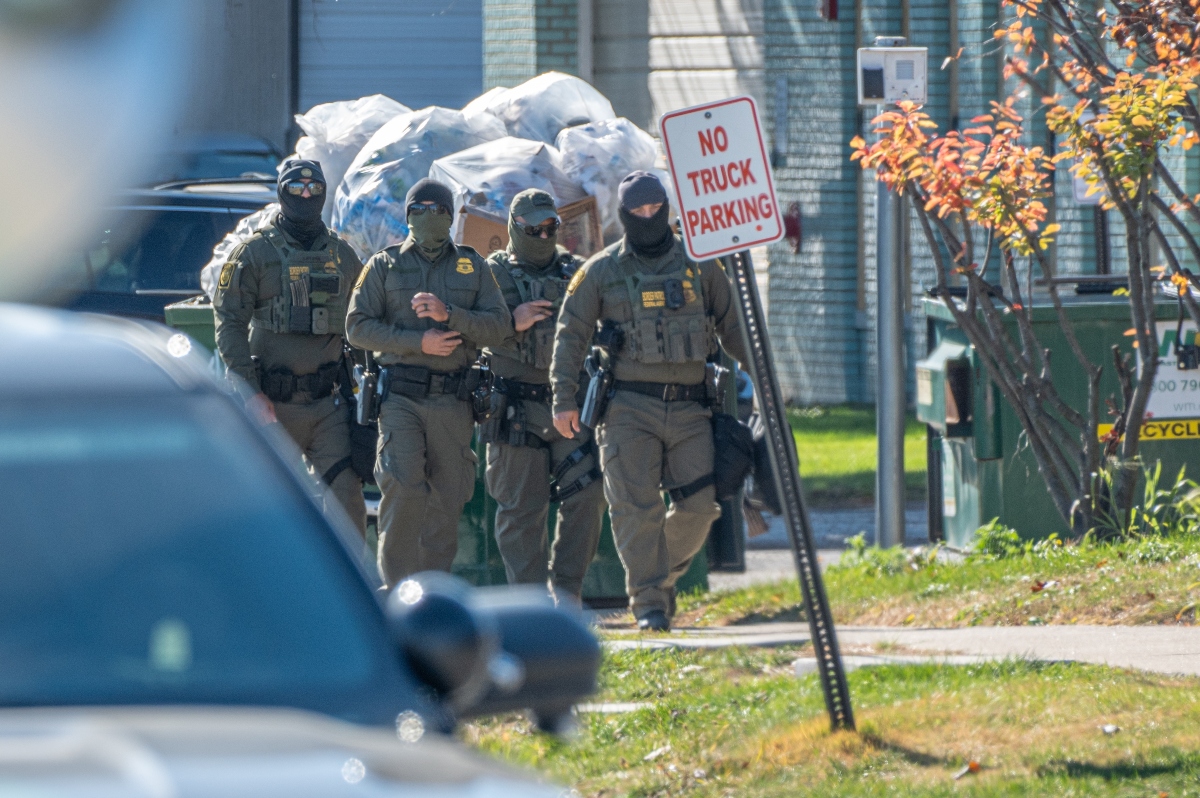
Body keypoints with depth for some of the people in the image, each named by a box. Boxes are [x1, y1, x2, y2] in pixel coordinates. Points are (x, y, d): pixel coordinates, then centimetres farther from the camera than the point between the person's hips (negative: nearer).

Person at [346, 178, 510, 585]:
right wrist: (418, 342, -11)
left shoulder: (473, 267, 12)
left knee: (446, 498, 4)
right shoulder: (384, 266, 7)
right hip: (400, 396, -2)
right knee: (404, 488, -16)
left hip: (452, 400, 2)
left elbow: (499, 324, 2)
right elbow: (358, 326, 0)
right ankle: (399, 590, -12)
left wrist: (448, 315, -14)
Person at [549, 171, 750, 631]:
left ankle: (663, 574, 20)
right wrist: (564, 400, -1)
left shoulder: (699, 266, 11)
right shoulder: (602, 271, 6)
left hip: (690, 407, 2)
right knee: (638, 508, -9)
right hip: (631, 408, -2)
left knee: (699, 505, -4)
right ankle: (648, 603, -3)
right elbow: (570, 335, 6)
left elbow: (733, 328, 17)